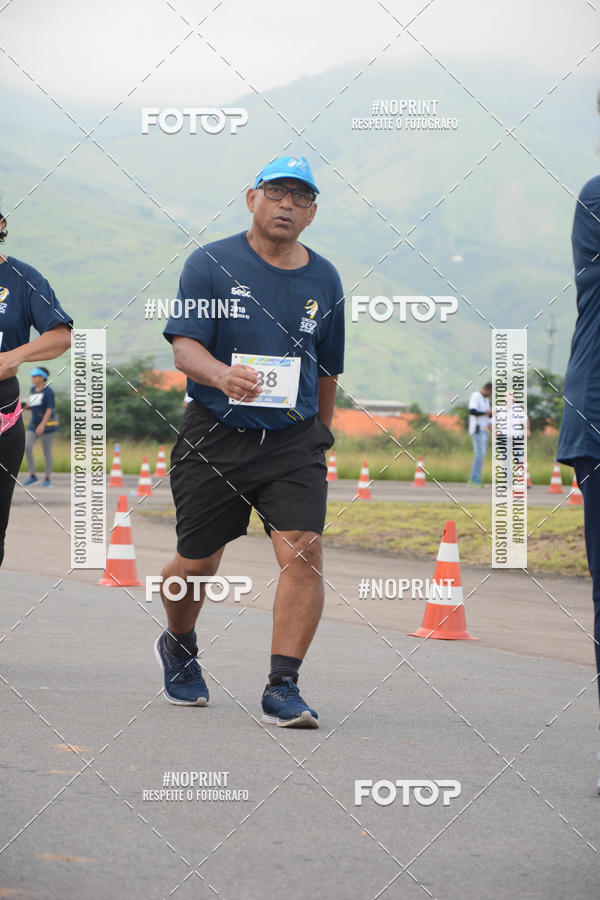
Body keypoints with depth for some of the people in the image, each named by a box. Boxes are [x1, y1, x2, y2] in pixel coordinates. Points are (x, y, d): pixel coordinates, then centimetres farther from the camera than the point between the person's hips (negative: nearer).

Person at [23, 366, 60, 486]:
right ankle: (32, 475, -1)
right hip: (34, 424, 6)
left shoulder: (48, 391, -12)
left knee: (47, 451, -1)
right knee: (27, 447, -9)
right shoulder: (33, 390, 11)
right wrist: (24, 406, -1)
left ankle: (47, 479, 9)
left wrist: (42, 424, -27)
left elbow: (49, 409, -17)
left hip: (47, 424, -6)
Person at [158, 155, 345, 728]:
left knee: (303, 551, -17)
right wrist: (223, 375, -34)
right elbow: (184, 347, -13)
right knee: (197, 564, 8)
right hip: (214, 437, -2)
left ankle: (282, 689, -14)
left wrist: (319, 436, 23)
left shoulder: (323, 281, 8)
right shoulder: (211, 265, -3)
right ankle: (178, 649, 39)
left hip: (293, 442, 2)